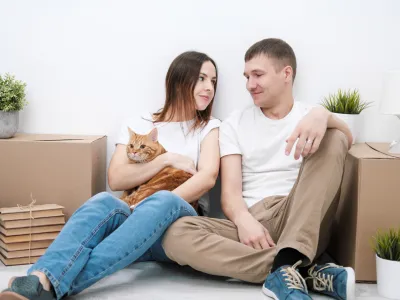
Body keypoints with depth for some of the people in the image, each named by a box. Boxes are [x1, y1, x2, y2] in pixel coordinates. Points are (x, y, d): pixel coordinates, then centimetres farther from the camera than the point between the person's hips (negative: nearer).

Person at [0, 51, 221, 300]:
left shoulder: (209, 127, 13)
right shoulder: (137, 126, 16)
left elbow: (207, 178, -6)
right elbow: (116, 179, 3)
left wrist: (158, 207, -17)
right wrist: (167, 159, -5)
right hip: (134, 222, 2)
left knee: (163, 203, -39)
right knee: (105, 202, -35)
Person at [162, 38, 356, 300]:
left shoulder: (311, 116, 15)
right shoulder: (235, 124, 15)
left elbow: (348, 140, -9)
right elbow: (230, 191, 3)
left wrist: (323, 114, -32)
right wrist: (243, 219, -21)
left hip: (302, 224, 0)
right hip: (251, 224, 1)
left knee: (334, 139, -20)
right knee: (177, 235, -27)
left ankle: (287, 268, -34)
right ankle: (306, 272, -32)